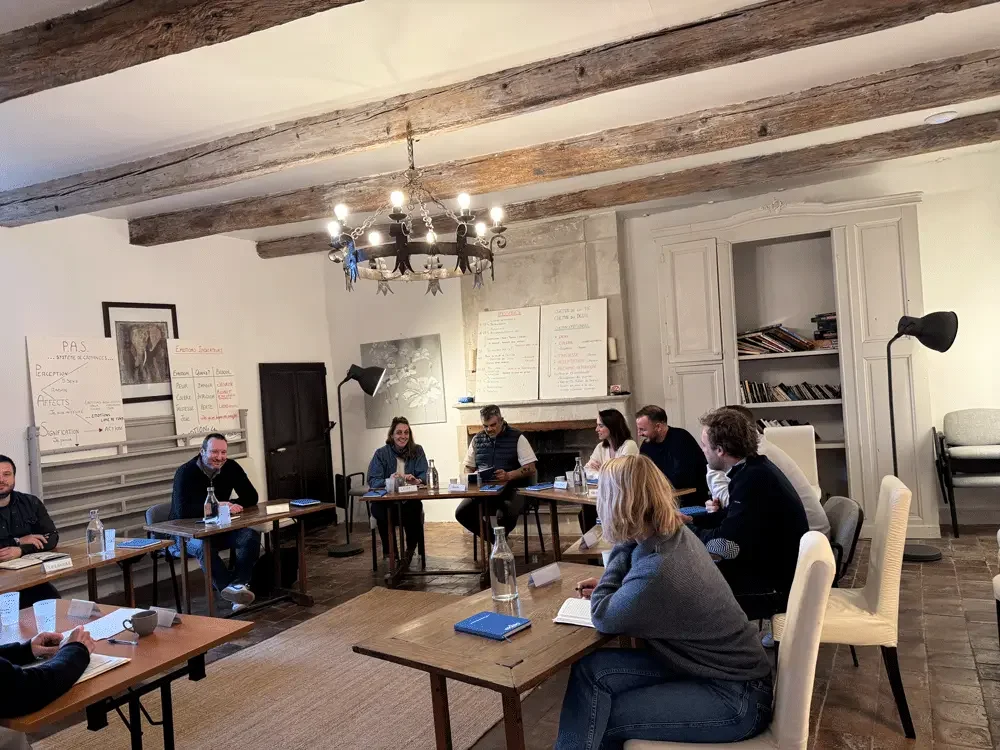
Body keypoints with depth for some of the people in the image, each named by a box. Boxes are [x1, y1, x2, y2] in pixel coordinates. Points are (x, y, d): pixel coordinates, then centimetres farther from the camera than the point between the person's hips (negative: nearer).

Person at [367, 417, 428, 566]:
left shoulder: (417, 451, 7)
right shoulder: (381, 453, 2)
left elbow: (424, 475, -1)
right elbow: (373, 481, -7)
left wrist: (416, 480, -25)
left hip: (409, 499, 1)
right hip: (383, 501, -1)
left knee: (415, 508, -32)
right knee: (383, 513, -33)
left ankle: (410, 551, -9)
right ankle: (389, 553, -10)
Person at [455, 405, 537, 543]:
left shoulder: (517, 438, -1)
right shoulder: (477, 439, 12)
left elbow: (530, 467, -6)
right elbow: (469, 467, 19)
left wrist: (509, 476, -22)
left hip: (511, 489, -4)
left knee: (504, 515, -35)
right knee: (461, 513, -20)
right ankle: (494, 539, 2)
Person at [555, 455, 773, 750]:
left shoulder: (658, 570, -30)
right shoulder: (676, 533, -4)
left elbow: (602, 618, -12)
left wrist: (622, 547, -10)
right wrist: (606, 588, 6)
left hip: (736, 698, -8)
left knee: (601, 720, -9)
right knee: (591, 670, -4)